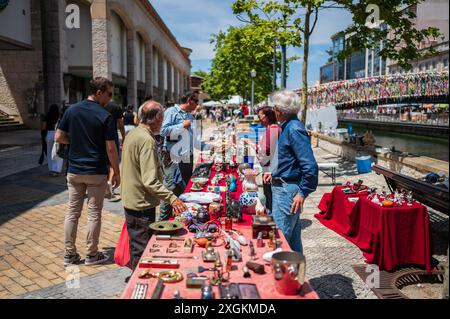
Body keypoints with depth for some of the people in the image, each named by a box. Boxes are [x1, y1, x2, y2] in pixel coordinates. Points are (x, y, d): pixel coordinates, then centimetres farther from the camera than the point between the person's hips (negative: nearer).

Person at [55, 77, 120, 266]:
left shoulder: (71, 110, 2)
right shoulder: (105, 116, -13)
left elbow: (59, 137, 4)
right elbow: (111, 148, -13)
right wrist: (117, 172, -3)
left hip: (74, 171, 5)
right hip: (96, 172, -4)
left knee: (72, 212, 11)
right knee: (94, 213, 6)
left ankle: (69, 255, 18)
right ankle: (92, 255, 16)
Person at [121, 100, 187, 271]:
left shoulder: (132, 134, 8)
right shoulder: (147, 140, -23)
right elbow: (150, 181, -28)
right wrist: (172, 198, -31)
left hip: (130, 201, 10)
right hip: (142, 205, -10)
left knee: (136, 248, 21)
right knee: (143, 253, 2)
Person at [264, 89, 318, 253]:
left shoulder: (294, 129, -19)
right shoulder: (288, 127, 12)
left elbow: (310, 166, -23)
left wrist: (303, 193, -19)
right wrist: (274, 173, 17)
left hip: (287, 190, -10)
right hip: (281, 186, 11)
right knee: (292, 237, 20)